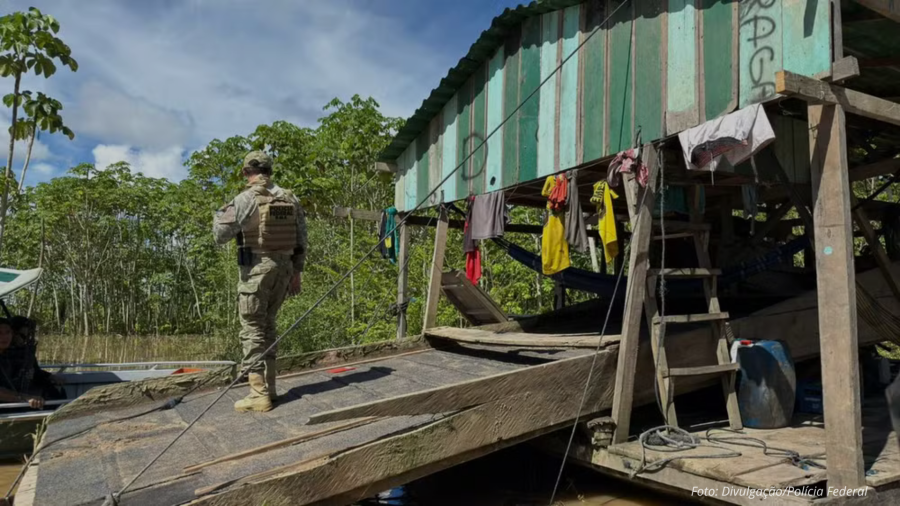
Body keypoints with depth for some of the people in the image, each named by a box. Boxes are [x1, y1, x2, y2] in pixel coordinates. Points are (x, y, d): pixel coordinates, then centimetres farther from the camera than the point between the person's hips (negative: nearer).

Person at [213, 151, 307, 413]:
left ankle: (259, 394, -2)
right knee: (267, 325, 17)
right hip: (284, 267, 6)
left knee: (252, 329, -1)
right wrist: (296, 273, 17)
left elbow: (221, 235, -9)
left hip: (256, 268, -6)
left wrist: (219, 214, 11)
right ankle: (269, 387, 20)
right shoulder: (290, 198, 8)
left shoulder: (246, 199, -11)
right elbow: (301, 241, 10)